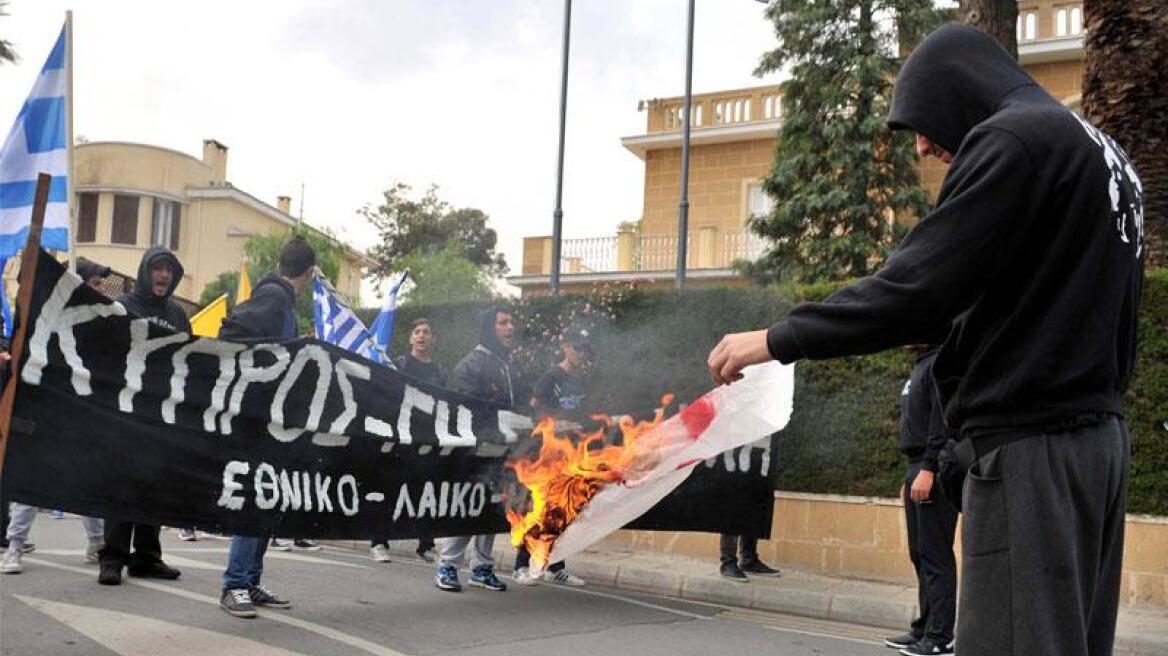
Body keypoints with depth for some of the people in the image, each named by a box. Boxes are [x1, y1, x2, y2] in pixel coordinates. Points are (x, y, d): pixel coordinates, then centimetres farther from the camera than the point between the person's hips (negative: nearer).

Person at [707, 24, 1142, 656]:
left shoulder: (1011, 139, -11)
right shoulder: (1098, 149, 19)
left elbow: (916, 285, -18)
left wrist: (778, 339, -11)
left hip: (1031, 444, -10)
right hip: (1097, 436, 10)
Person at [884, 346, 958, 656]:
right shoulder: (920, 366, 20)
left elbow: (944, 422, -20)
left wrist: (928, 470, -24)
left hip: (934, 472, -10)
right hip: (916, 470, 10)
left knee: (935, 555, -7)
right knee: (919, 554, 13)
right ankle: (924, 628, 20)